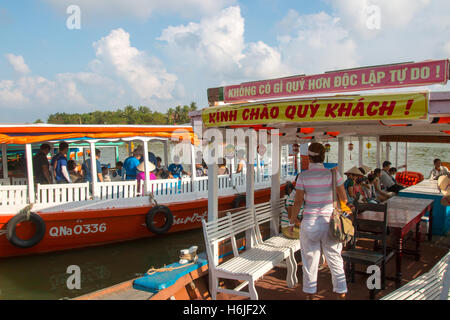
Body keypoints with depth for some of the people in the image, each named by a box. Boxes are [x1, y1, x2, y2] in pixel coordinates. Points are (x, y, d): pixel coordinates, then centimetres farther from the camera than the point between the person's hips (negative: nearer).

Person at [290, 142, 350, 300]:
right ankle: (341, 290, 25)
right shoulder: (332, 173, -6)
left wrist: (293, 218, 7)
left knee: (310, 257, 12)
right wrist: (342, 212, 18)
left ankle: (309, 292, 24)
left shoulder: (303, 176, -9)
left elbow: (298, 201, -7)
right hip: (330, 220, 1)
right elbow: (343, 198, -1)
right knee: (334, 257, 15)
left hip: (310, 222, -1)